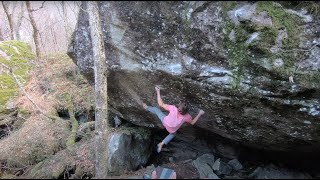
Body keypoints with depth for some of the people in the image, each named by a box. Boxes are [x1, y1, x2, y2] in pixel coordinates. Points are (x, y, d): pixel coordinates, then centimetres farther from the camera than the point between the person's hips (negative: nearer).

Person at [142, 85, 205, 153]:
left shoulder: (173, 109, -40)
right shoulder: (187, 116, -33)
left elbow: (161, 104, -31)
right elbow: (192, 122, -10)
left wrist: (158, 91, -27)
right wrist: (199, 114, -6)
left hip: (165, 122, -1)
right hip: (172, 130, 1)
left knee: (156, 109, 23)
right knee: (173, 134, 41)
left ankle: (147, 108, 51)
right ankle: (162, 143, 33)